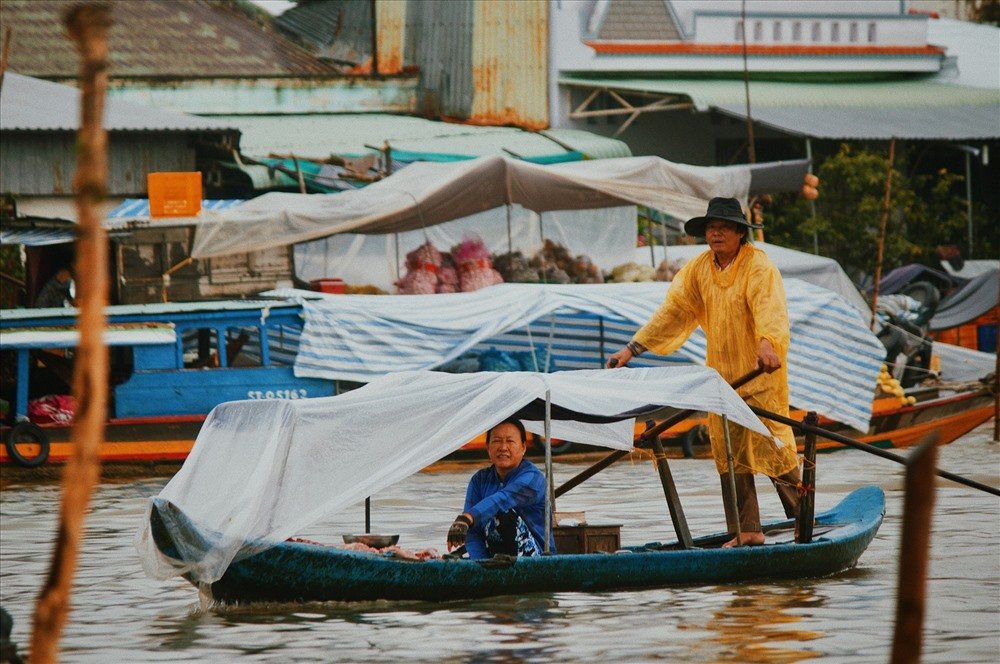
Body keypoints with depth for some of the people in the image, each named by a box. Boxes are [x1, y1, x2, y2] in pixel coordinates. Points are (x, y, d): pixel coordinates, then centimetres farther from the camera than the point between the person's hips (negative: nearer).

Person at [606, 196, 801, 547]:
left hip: (761, 373, -6)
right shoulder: (698, 269, 9)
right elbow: (673, 311, 9)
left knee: (774, 448, -8)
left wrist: (767, 342, -47)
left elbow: (769, 307, -27)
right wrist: (633, 347, 1)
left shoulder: (758, 265, -11)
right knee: (729, 453, 5)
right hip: (721, 374, 6)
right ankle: (747, 531, 10)